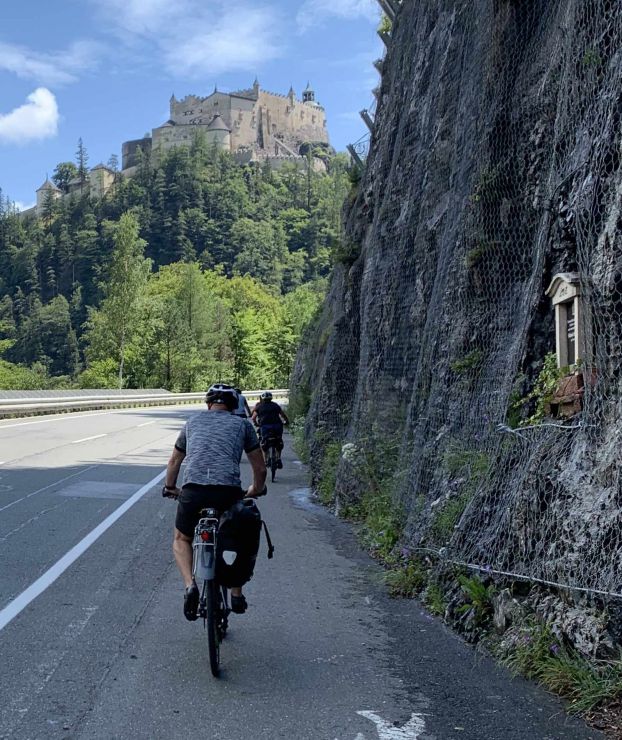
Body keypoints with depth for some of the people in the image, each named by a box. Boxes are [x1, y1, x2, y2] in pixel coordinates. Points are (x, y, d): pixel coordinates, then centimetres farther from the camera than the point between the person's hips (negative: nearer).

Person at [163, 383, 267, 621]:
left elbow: (174, 462, 32)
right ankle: (237, 595, 28)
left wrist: (170, 488, 49)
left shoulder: (193, 421, 23)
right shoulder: (242, 424, 18)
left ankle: (190, 585, 1)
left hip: (193, 490, 0)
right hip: (229, 492, 0)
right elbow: (260, 469, 19)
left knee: (181, 540, 25)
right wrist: (255, 490, 39)